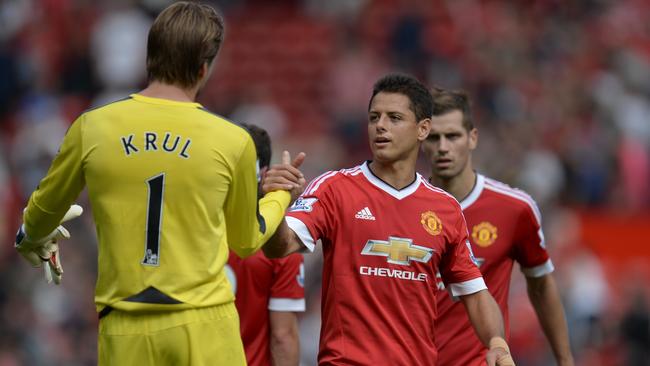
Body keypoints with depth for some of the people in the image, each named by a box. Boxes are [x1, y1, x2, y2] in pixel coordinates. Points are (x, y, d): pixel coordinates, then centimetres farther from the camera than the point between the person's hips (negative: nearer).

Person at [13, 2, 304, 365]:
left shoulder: (92, 128, 0)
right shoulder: (233, 141, -1)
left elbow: (43, 213, 18)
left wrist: (34, 240, 43)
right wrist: (281, 196, 36)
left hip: (125, 334, 1)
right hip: (206, 328, -1)